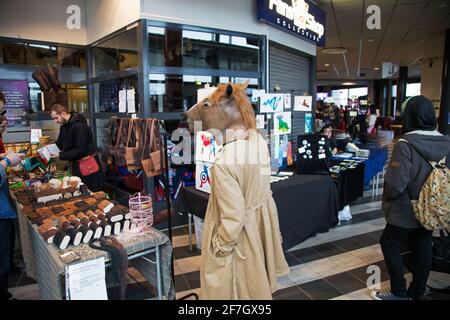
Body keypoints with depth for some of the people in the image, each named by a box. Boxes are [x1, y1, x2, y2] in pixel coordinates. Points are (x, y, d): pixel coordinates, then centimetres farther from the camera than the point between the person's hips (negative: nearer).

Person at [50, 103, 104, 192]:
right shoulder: (64, 126, 10)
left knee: (93, 193, -2)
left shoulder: (79, 126, -21)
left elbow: (80, 150, -22)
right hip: (76, 164, 9)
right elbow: (59, 144, 18)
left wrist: (60, 155, -22)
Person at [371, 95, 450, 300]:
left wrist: (387, 197, -4)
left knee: (390, 245, 9)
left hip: (407, 209, -6)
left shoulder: (405, 144, -23)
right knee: (423, 247, 16)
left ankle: (399, 293, 17)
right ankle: (416, 293, 30)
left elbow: (397, 182, -24)